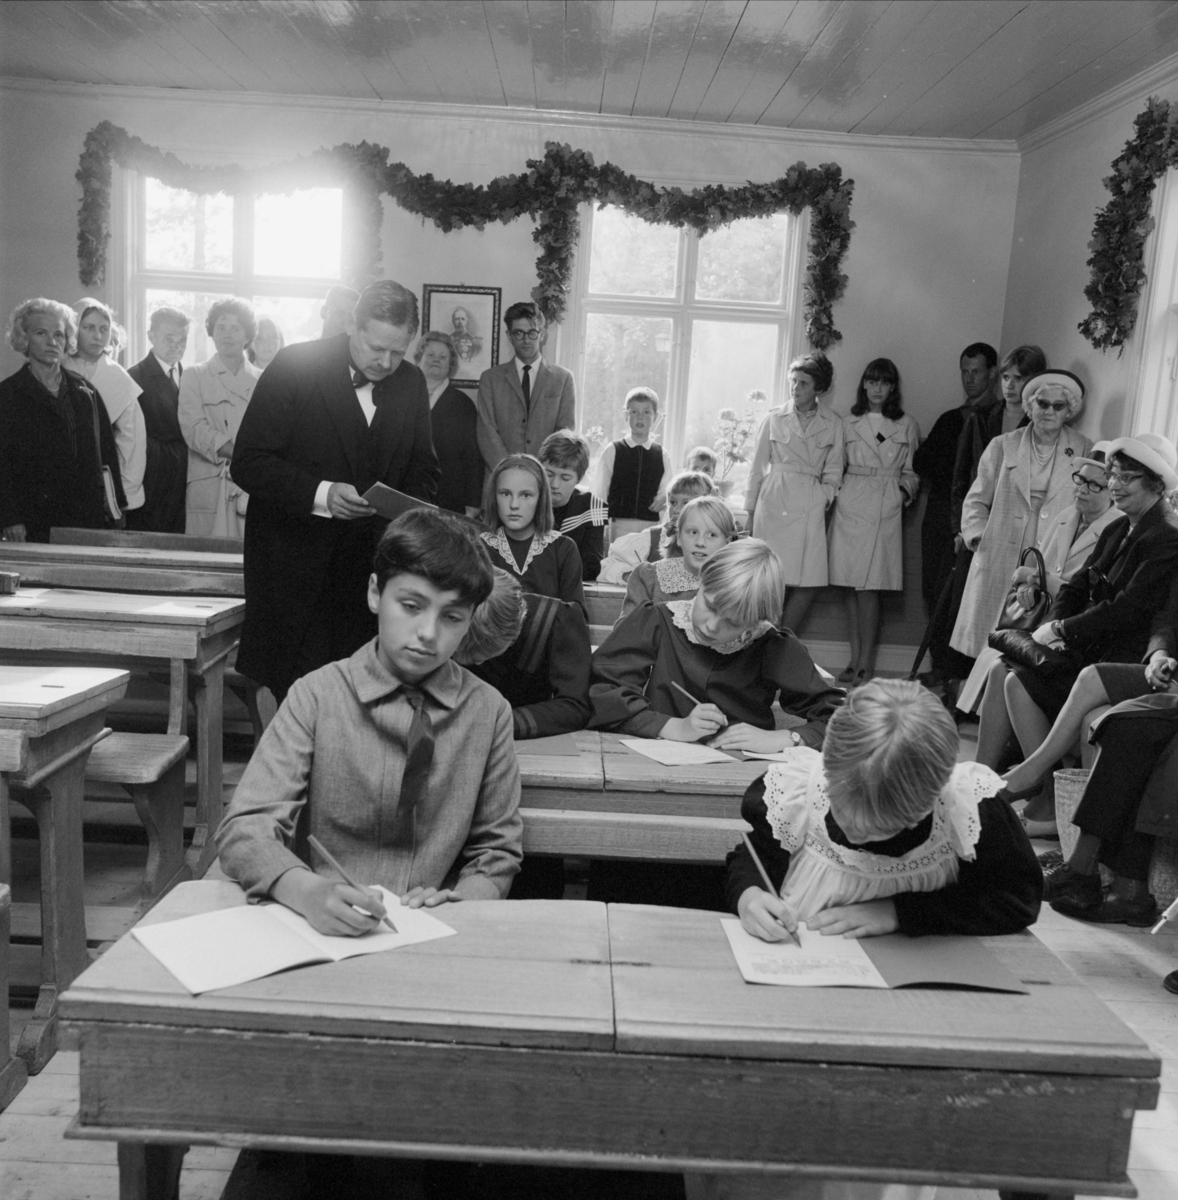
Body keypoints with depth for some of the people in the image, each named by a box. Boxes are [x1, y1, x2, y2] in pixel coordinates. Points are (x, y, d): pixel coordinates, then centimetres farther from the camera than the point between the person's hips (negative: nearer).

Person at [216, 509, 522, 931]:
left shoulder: (489, 711, 0)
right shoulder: (316, 695, -4)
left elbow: (496, 852, 9)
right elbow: (244, 831, -10)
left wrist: (460, 904, -11)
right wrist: (309, 891, -28)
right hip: (320, 927, -1)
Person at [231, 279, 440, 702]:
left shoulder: (412, 383, 7)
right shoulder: (295, 366, -6)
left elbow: (423, 470, 16)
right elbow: (248, 463, -9)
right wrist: (319, 493, -23)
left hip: (370, 567, 3)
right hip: (294, 566, -3)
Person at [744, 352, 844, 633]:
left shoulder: (832, 423, 7)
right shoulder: (774, 418, 6)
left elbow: (832, 471, 13)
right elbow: (758, 466, 9)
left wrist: (825, 496, -2)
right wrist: (751, 511, 7)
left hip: (810, 507, 1)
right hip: (774, 503, -1)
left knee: (810, 583, -4)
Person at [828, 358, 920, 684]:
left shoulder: (907, 426, 10)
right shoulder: (848, 423, 13)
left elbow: (911, 472, 14)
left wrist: (905, 490, -4)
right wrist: (834, 491, 1)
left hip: (884, 510, -2)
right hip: (849, 507, 2)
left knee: (868, 588, -7)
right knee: (849, 587, 2)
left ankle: (866, 661, 2)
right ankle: (854, 657, 11)